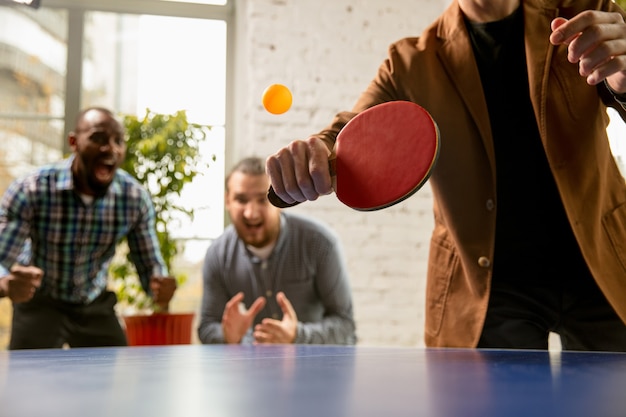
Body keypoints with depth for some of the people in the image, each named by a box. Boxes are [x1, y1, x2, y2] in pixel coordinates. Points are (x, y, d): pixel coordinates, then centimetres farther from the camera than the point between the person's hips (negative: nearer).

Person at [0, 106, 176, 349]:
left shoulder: (136, 199, -17)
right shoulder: (30, 191, -25)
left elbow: (150, 265, -8)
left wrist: (160, 286, -33)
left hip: (96, 305, 2)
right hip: (39, 304, -2)